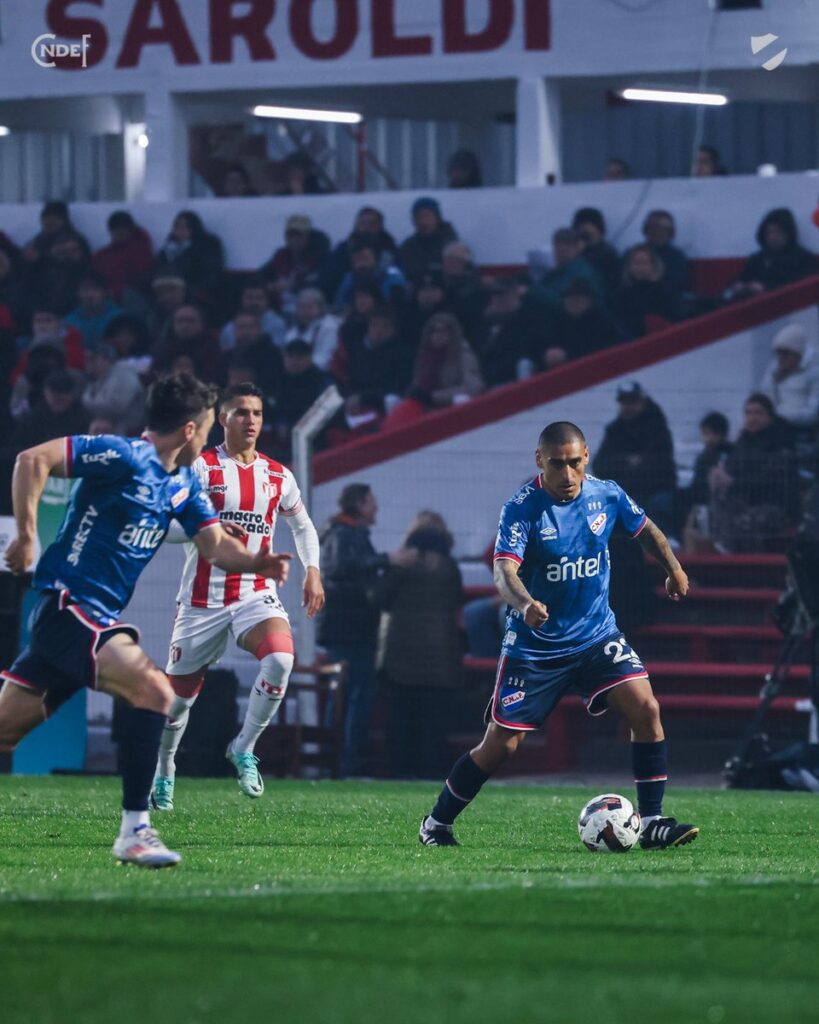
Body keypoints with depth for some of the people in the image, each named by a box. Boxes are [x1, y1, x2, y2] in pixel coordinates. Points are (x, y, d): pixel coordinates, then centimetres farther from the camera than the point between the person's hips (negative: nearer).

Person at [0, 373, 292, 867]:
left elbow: (216, 544, 8)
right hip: (66, 603, -9)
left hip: (99, 617, 9)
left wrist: (255, 562, -12)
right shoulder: (124, 456, -14)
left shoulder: (184, 483, 12)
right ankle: (134, 830, -20)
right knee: (154, 690, -23)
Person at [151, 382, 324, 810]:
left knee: (280, 658, -28)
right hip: (203, 599, -2)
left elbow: (302, 525, 25)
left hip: (256, 594, 2)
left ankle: (244, 749, -9)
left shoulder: (278, 477, 9)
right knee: (180, 693, 6)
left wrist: (312, 571, 10)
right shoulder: (199, 467, -5)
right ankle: (163, 773, 32)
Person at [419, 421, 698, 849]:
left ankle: (652, 822, -9)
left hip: (597, 635, 3)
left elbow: (645, 528, 17)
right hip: (535, 645, -3)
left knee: (646, 709, -17)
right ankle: (437, 822, 19)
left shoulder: (607, 495, -4)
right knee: (500, 744, -1)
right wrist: (524, 603, -51)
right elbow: (504, 569, -32)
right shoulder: (521, 508, -18)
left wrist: (673, 569, 24)